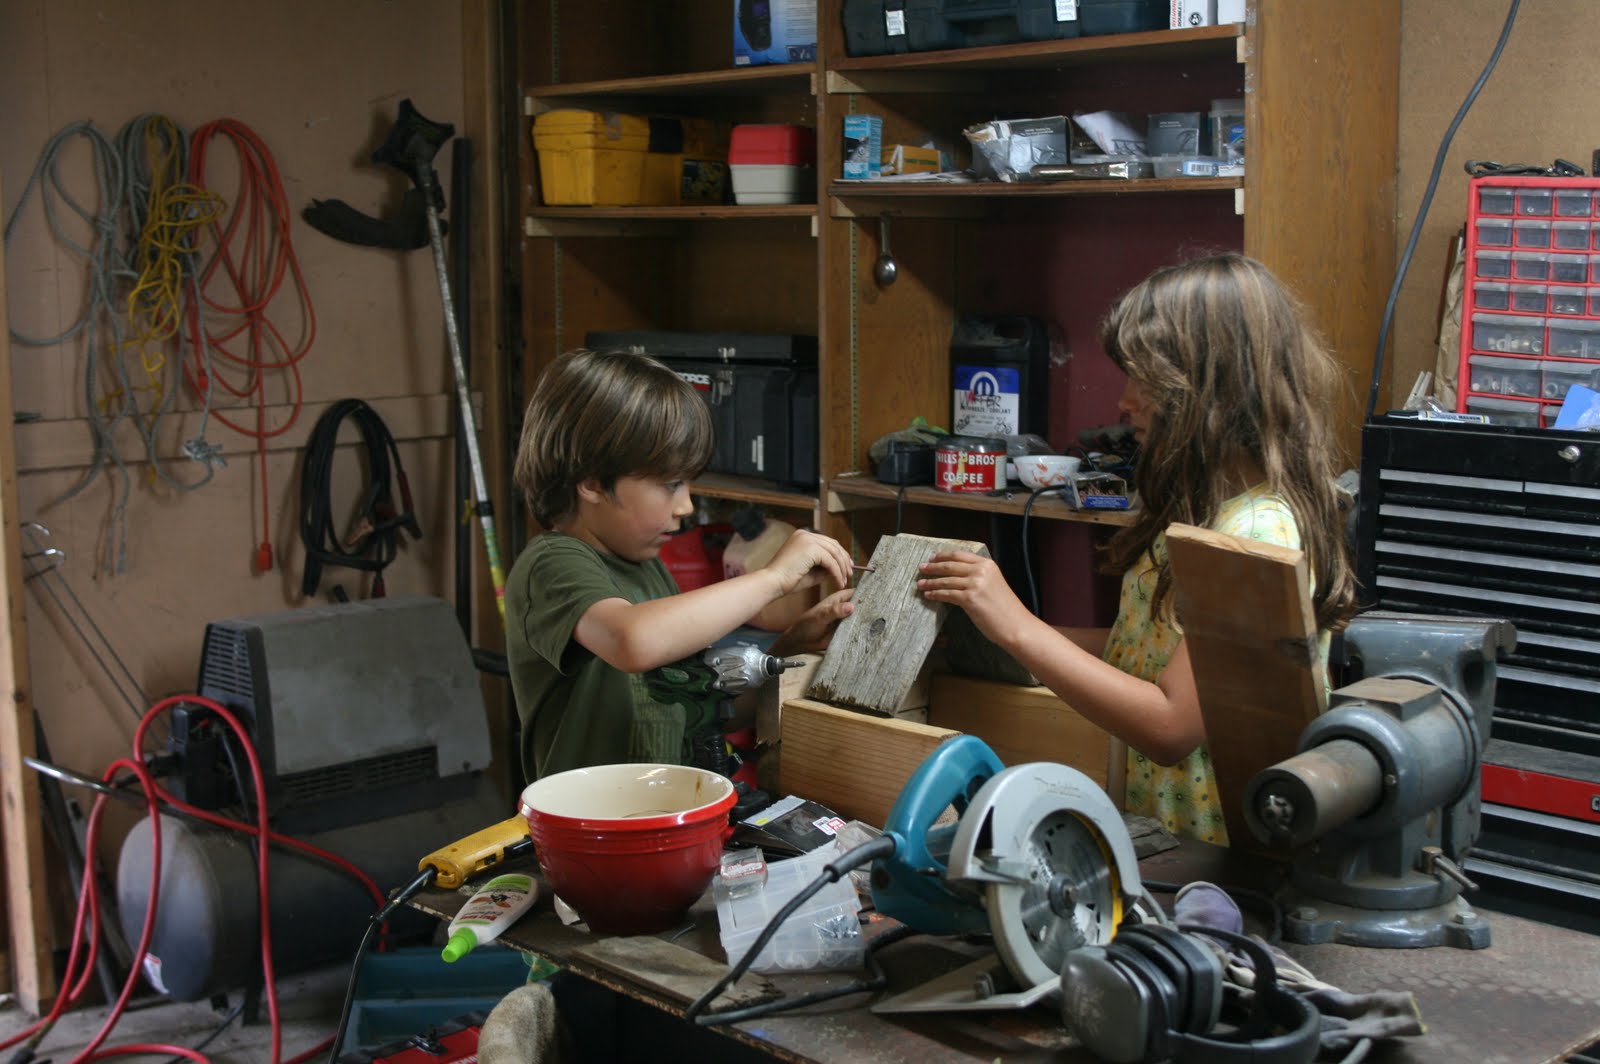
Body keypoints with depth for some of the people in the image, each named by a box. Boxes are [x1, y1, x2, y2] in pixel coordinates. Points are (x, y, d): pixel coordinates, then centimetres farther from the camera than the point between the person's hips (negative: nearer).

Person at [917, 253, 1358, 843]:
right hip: (1157, 834, 8)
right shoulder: (1201, 509, 13)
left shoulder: (1259, 533, -18)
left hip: (1215, 858, -8)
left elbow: (1170, 728, -22)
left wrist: (1018, 627, -17)